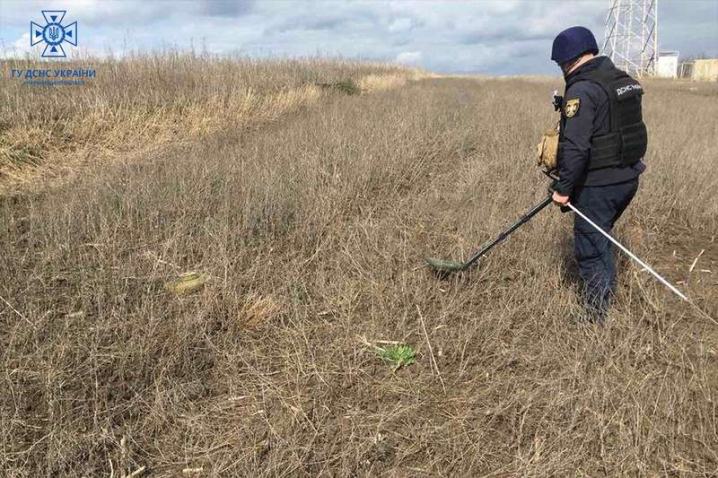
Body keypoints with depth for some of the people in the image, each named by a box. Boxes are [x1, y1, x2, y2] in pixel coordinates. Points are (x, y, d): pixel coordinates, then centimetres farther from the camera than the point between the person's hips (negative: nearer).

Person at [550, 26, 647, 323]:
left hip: (598, 184, -9)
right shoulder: (625, 81, 11)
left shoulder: (582, 90, -18)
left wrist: (564, 188, -16)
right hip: (628, 177, 9)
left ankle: (598, 322, 10)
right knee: (600, 239, 25)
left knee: (591, 251, 2)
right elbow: (628, 130, 17)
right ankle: (604, 302, 38)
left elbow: (575, 147, -25)